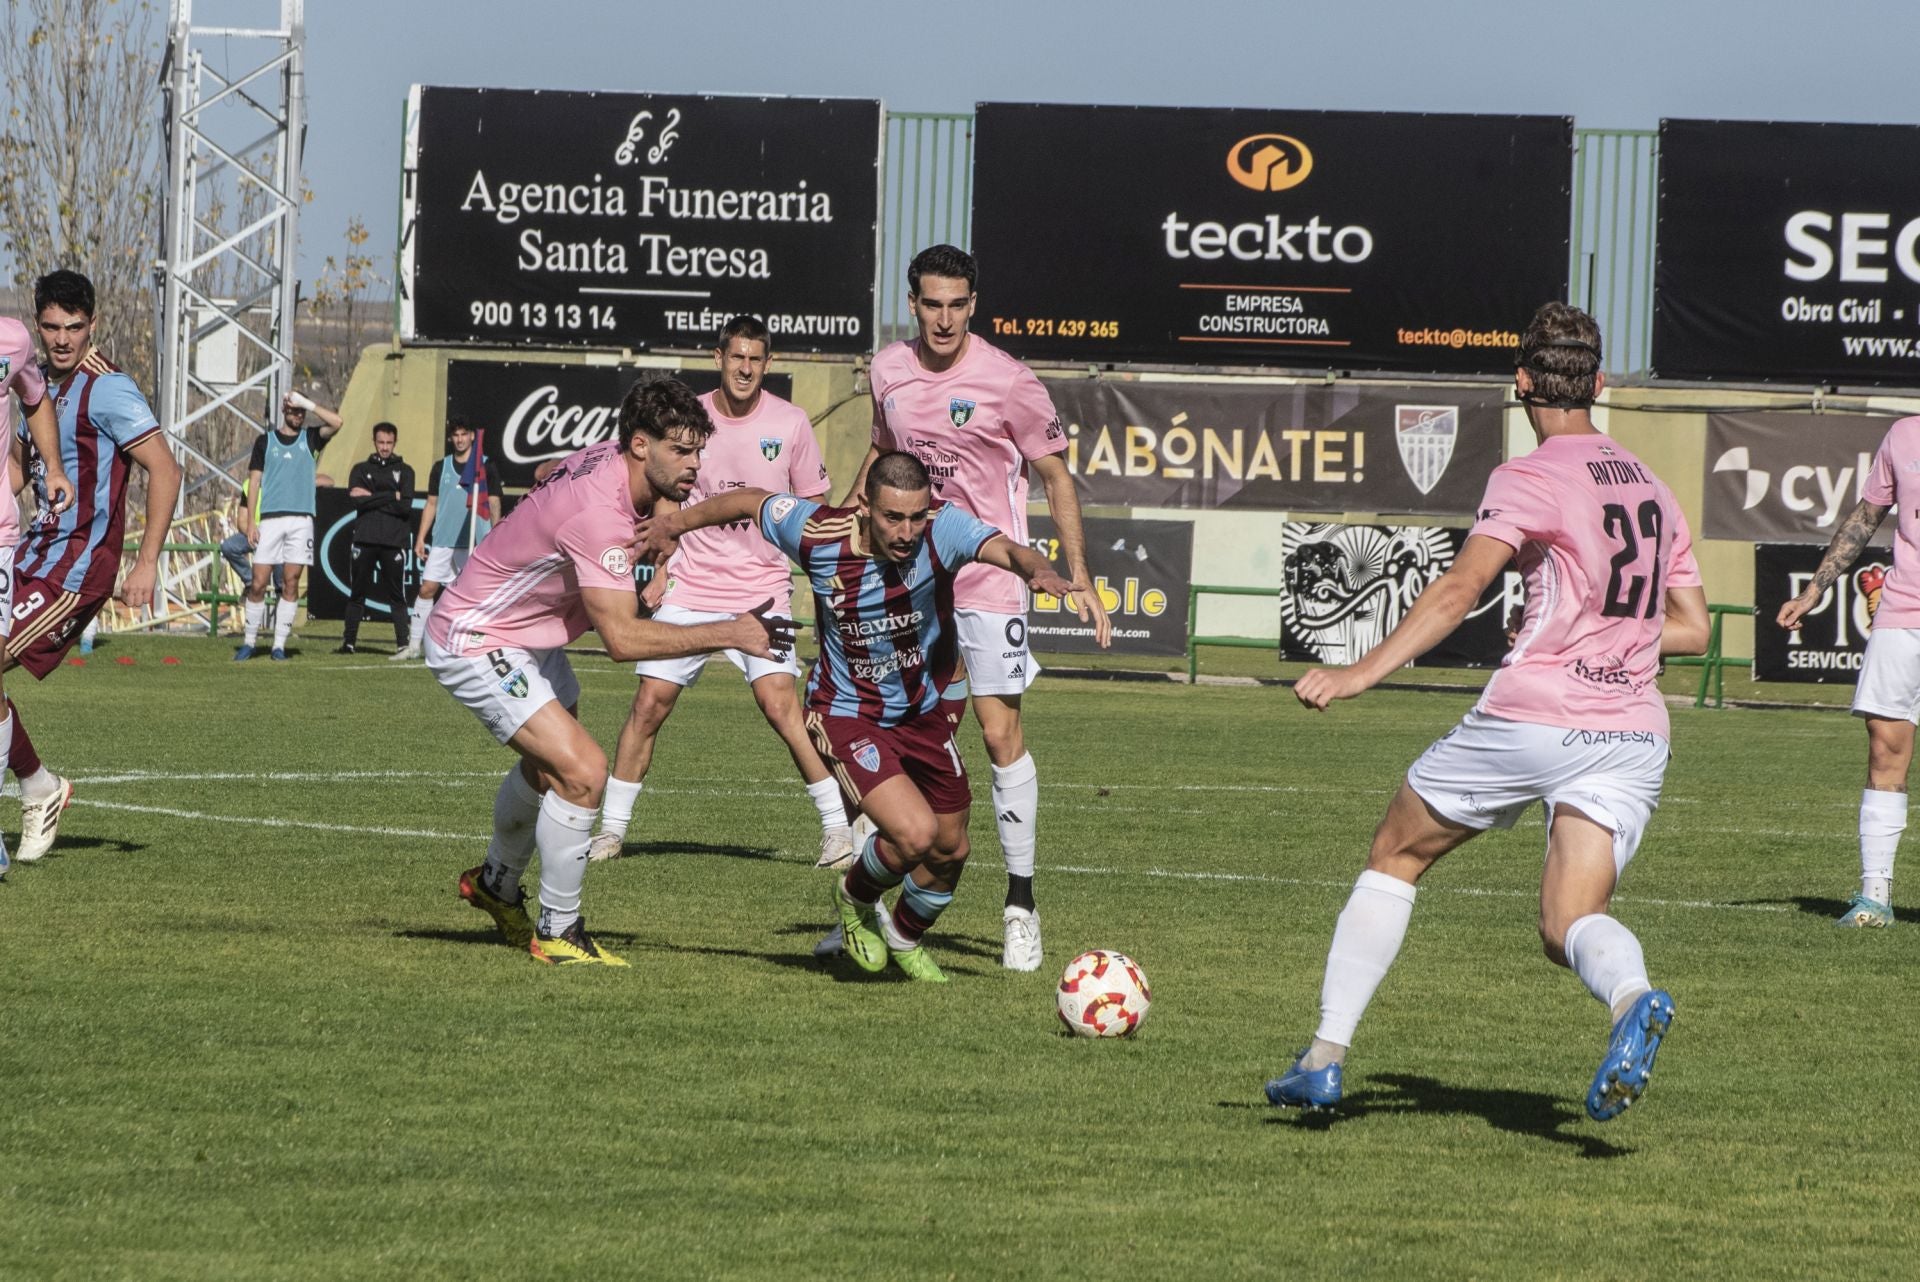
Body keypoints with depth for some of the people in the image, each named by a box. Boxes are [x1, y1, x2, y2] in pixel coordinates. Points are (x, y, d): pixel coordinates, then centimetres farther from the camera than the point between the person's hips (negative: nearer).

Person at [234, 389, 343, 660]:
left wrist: (306, 402, -5)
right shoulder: (265, 441, 10)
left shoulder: (310, 438, 11)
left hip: (301, 520, 1)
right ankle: (249, 642, 7)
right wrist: (250, 522, -1)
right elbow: (254, 481, 7)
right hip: (270, 520, -1)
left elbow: (335, 422, -7)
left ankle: (279, 645, 2)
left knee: (291, 583, -2)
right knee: (258, 584, -4)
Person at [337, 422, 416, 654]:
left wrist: (372, 498, -5)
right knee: (358, 594, 5)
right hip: (365, 539, 1)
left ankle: (402, 643, -2)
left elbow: (405, 506, -5)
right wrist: (391, 497, -6)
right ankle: (349, 642, 10)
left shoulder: (404, 471, 10)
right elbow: (357, 501, -4)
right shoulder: (361, 469, 13)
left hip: (394, 541, -1)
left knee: (397, 595, -1)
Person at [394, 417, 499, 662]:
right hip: (443, 541, 2)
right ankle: (414, 645, 1)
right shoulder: (441, 467, 10)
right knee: (426, 589, -4)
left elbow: (494, 504, 2)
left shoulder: (486, 466, 2)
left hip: (475, 542, -2)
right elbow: (431, 504, 13)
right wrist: (421, 537, 7)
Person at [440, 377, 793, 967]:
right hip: (476, 646, -11)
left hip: (529, 639, 11)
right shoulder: (598, 514, -34)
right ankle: (557, 931, -6)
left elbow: (549, 474, 19)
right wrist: (728, 633, -36)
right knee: (582, 770, -21)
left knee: (549, 764, 29)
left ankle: (496, 883, 54)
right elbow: (622, 638, -38)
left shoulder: (608, 458, -6)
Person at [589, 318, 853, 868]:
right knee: (649, 704, -2)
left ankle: (837, 827, -7)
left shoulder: (790, 423, -2)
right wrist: (661, 573, 6)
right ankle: (611, 829, 11)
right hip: (690, 587, 2)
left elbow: (813, 507, 8)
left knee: (780, 704, -16)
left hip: (763, 590, -2)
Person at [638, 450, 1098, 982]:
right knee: (915, 833, -24)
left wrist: (1040, 570, -65)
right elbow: (750, 502, -5)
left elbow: (1005, 550, -43)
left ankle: (905, 938, 48)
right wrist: (675, 523, 6)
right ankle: (856, 896, 11)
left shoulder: (944, 529, -24)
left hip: (923, 713, 4)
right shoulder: (819, 534, -23)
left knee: (949, 851, 15)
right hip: (847, 715, -3)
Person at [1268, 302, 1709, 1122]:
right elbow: (1691, 628, 21)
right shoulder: (1652, 491, 17)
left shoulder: (1531, 479, -3)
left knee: (1394, 859, 15)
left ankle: (1325, 1058, 13)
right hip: (1634, 733, 5)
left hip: (1531, 716, -5)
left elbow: (1461, 588, -18)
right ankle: (1632, 999, -39)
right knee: (1569, 925, -2)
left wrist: (1363, 673, -23)